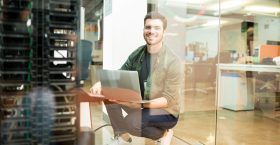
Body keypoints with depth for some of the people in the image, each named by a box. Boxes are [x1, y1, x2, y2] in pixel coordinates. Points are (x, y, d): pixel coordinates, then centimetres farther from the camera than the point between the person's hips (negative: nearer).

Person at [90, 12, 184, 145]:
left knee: (130, 123, -32)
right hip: (140, 105, 6)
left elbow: (168, 100, -21)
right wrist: (101, 83, -19)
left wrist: (141, 104, -35)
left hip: (165, 111, -6)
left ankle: (163, 134, 0)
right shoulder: (137, 54, -2)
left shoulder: (173, 62, -20)